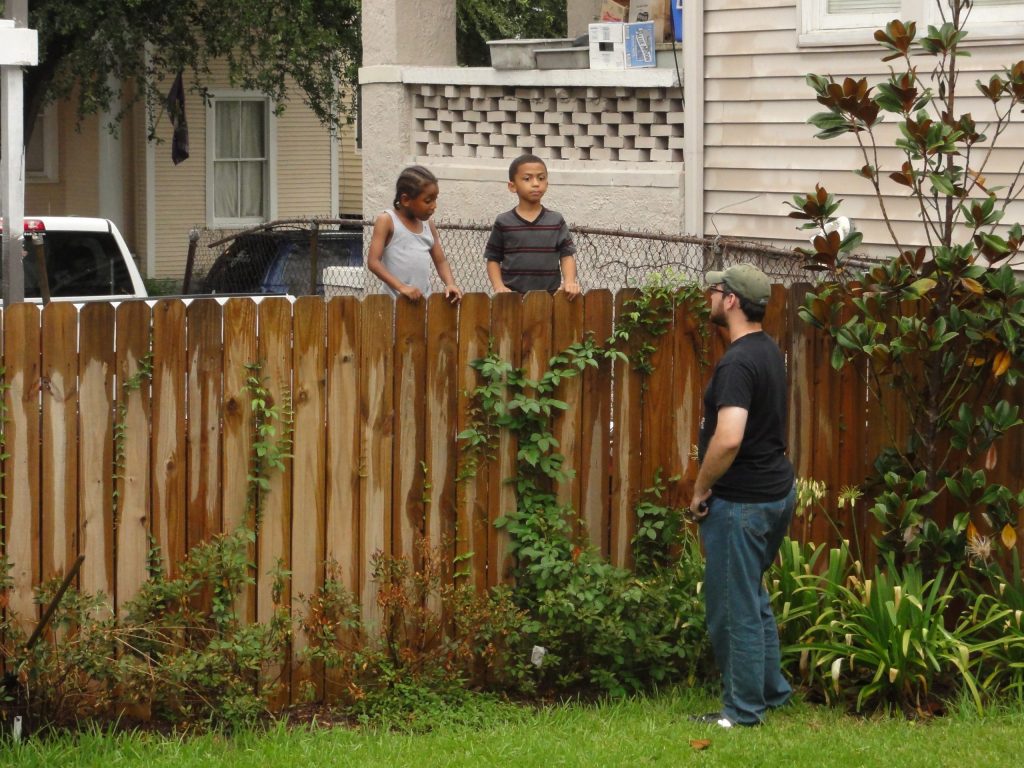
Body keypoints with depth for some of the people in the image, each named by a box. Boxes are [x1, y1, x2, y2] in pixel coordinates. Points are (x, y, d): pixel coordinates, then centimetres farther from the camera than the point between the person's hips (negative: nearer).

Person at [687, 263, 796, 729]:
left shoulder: (738, 363, -22)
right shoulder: (768, 351, 10)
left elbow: (728, 438, -31)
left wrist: (700, 490, -16)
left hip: (741, 500, -10)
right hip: (777, 492, 10)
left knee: (734, 607, 0)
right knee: (752, 597, 22)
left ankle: (744, 709, 7)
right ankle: (771, 690, 30)